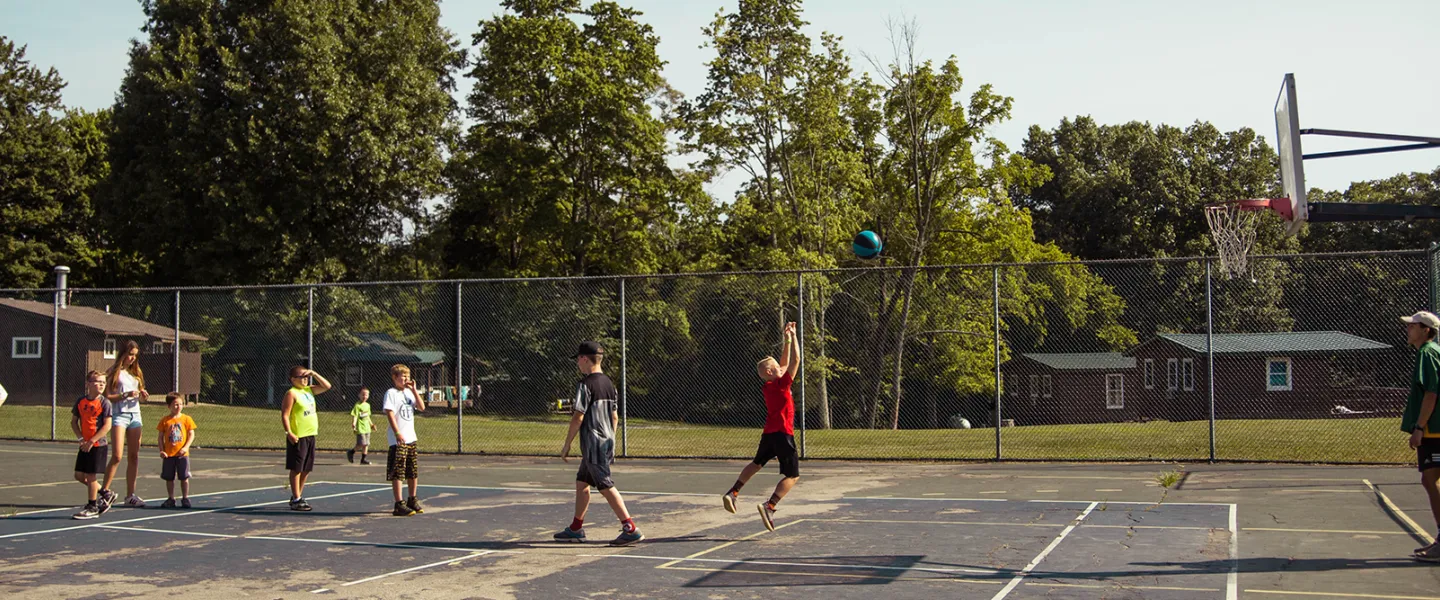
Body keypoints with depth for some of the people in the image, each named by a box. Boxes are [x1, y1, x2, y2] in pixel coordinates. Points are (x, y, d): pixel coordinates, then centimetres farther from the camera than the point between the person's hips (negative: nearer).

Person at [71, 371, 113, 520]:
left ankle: (92, 507, 11)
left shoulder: (104, 403, -10)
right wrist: (81, 438, -4)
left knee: (91, 476, -2)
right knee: (79, 475, 8)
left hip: (97, 445, -6)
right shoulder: (81, 401, 5)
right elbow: (74, 421, 10)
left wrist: (91, 441, -18)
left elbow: (107, 426, -15)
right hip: (85, 445, 6)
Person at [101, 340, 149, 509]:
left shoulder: (136, 373, 16)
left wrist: (142, 396, 1)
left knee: (134, 456, 4)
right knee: (117, 456, -14)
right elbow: (107, 397, -9)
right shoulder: (114, 373, -2)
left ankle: (130, 495, 8)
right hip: (119, 415, -6)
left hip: (135, 415, 6)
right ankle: (104, 490, 0)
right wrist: (125, 395, -20)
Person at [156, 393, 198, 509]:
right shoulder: (165, 421, 2)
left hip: (182, 454, -1)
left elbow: (191, 435, -1)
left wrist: (185, 447, -14)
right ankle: (171, 499, 20)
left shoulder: (186, 419, 0)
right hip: (168, 455, 1)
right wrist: (162, 451, -7)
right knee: (169, 478, 9)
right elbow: (161, 437, 4)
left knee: (184, 477, 1)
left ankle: (185, 498, 12)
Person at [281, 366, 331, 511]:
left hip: (310, 435, 8)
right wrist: (289, 433, -23)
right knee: (296, 468, -2)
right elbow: (285, 415, -14)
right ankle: (296, 499, 2)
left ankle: (298, 496, 23)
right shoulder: (292, 393, -10)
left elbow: (327, 386, 19)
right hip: (298, 437, -8)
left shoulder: (309, 390, 14)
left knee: (306, 469, 12)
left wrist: (314, 374, 8)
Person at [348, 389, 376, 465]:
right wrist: (353, 423, -31)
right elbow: (354, 415, -16)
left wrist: (371, 424, 30)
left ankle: (363, 459, 12)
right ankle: (351, 452, 12)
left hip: (367, 428, 8)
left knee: (366, 444, 6)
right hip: (360, 428, -8)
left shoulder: (367, 405, 14)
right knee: (361, 444, -10)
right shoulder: (357, 405, -10)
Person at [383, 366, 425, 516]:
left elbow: (422, 407, 7)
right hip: (398, 440, -7)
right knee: (397, 473, -6)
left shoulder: (409, 392, 14)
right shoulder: (391, 393, -6)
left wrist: (414, 390, -1)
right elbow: (389, 413, -15)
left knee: (413, 472, 12)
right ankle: (399, 505, -4)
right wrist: (397, 433, -22)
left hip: (411, 438, 7)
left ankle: (412, 501, 25)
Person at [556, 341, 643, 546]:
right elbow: (615, 417, 15)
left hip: (593, 444, -9)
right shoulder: (609, 383, 12)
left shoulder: (585, 384, -13)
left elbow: (578, 417, -16)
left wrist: (567, 444, -9)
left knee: (606, 486, -8)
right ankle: (576, 529, 26)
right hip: (607, 442, 9)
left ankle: (630, 529, -13)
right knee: (581, 483, 18)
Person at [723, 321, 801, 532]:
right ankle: (769, 506, -19)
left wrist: (786, 340, 16)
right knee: (792, 475, -4)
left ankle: (733, 493, 27)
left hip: (769, 432, 8)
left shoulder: (767, 386, 8)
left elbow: (785, 362, 19)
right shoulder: (781, 384, -14)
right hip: (782, 433, -8)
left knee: (757, 463, 28)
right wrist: (792, 337, -10)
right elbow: (795, 361, -16)